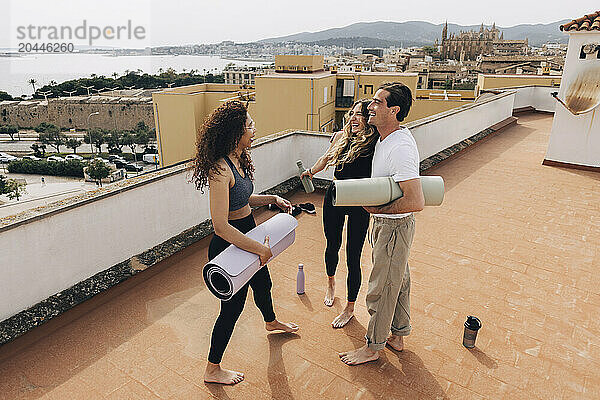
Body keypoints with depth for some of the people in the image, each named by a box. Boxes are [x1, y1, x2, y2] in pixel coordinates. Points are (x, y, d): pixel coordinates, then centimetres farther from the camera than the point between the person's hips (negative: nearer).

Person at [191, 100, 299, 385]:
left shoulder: (237, 160, 1)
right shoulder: (220, 169, -29)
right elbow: (221, 225, -33)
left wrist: (273, 199, 7)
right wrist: (260, 248, -29)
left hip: (247, 237, 9)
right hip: (230, 244, -9)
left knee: (262, 283, 30)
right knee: (233, 305, 7)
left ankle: (271, 322, 63)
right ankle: (212, 370, 30)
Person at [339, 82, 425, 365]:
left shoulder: (400, 148, -28)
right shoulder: (387, 137, 3)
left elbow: (416, 202, -32)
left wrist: (378, 209, -21)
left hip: (394, 226, -10)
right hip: (386, 224, 10)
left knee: (381, 288, 7)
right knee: (399, 281, 22)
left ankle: (373, 347, 27)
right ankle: (397, 336, 42)